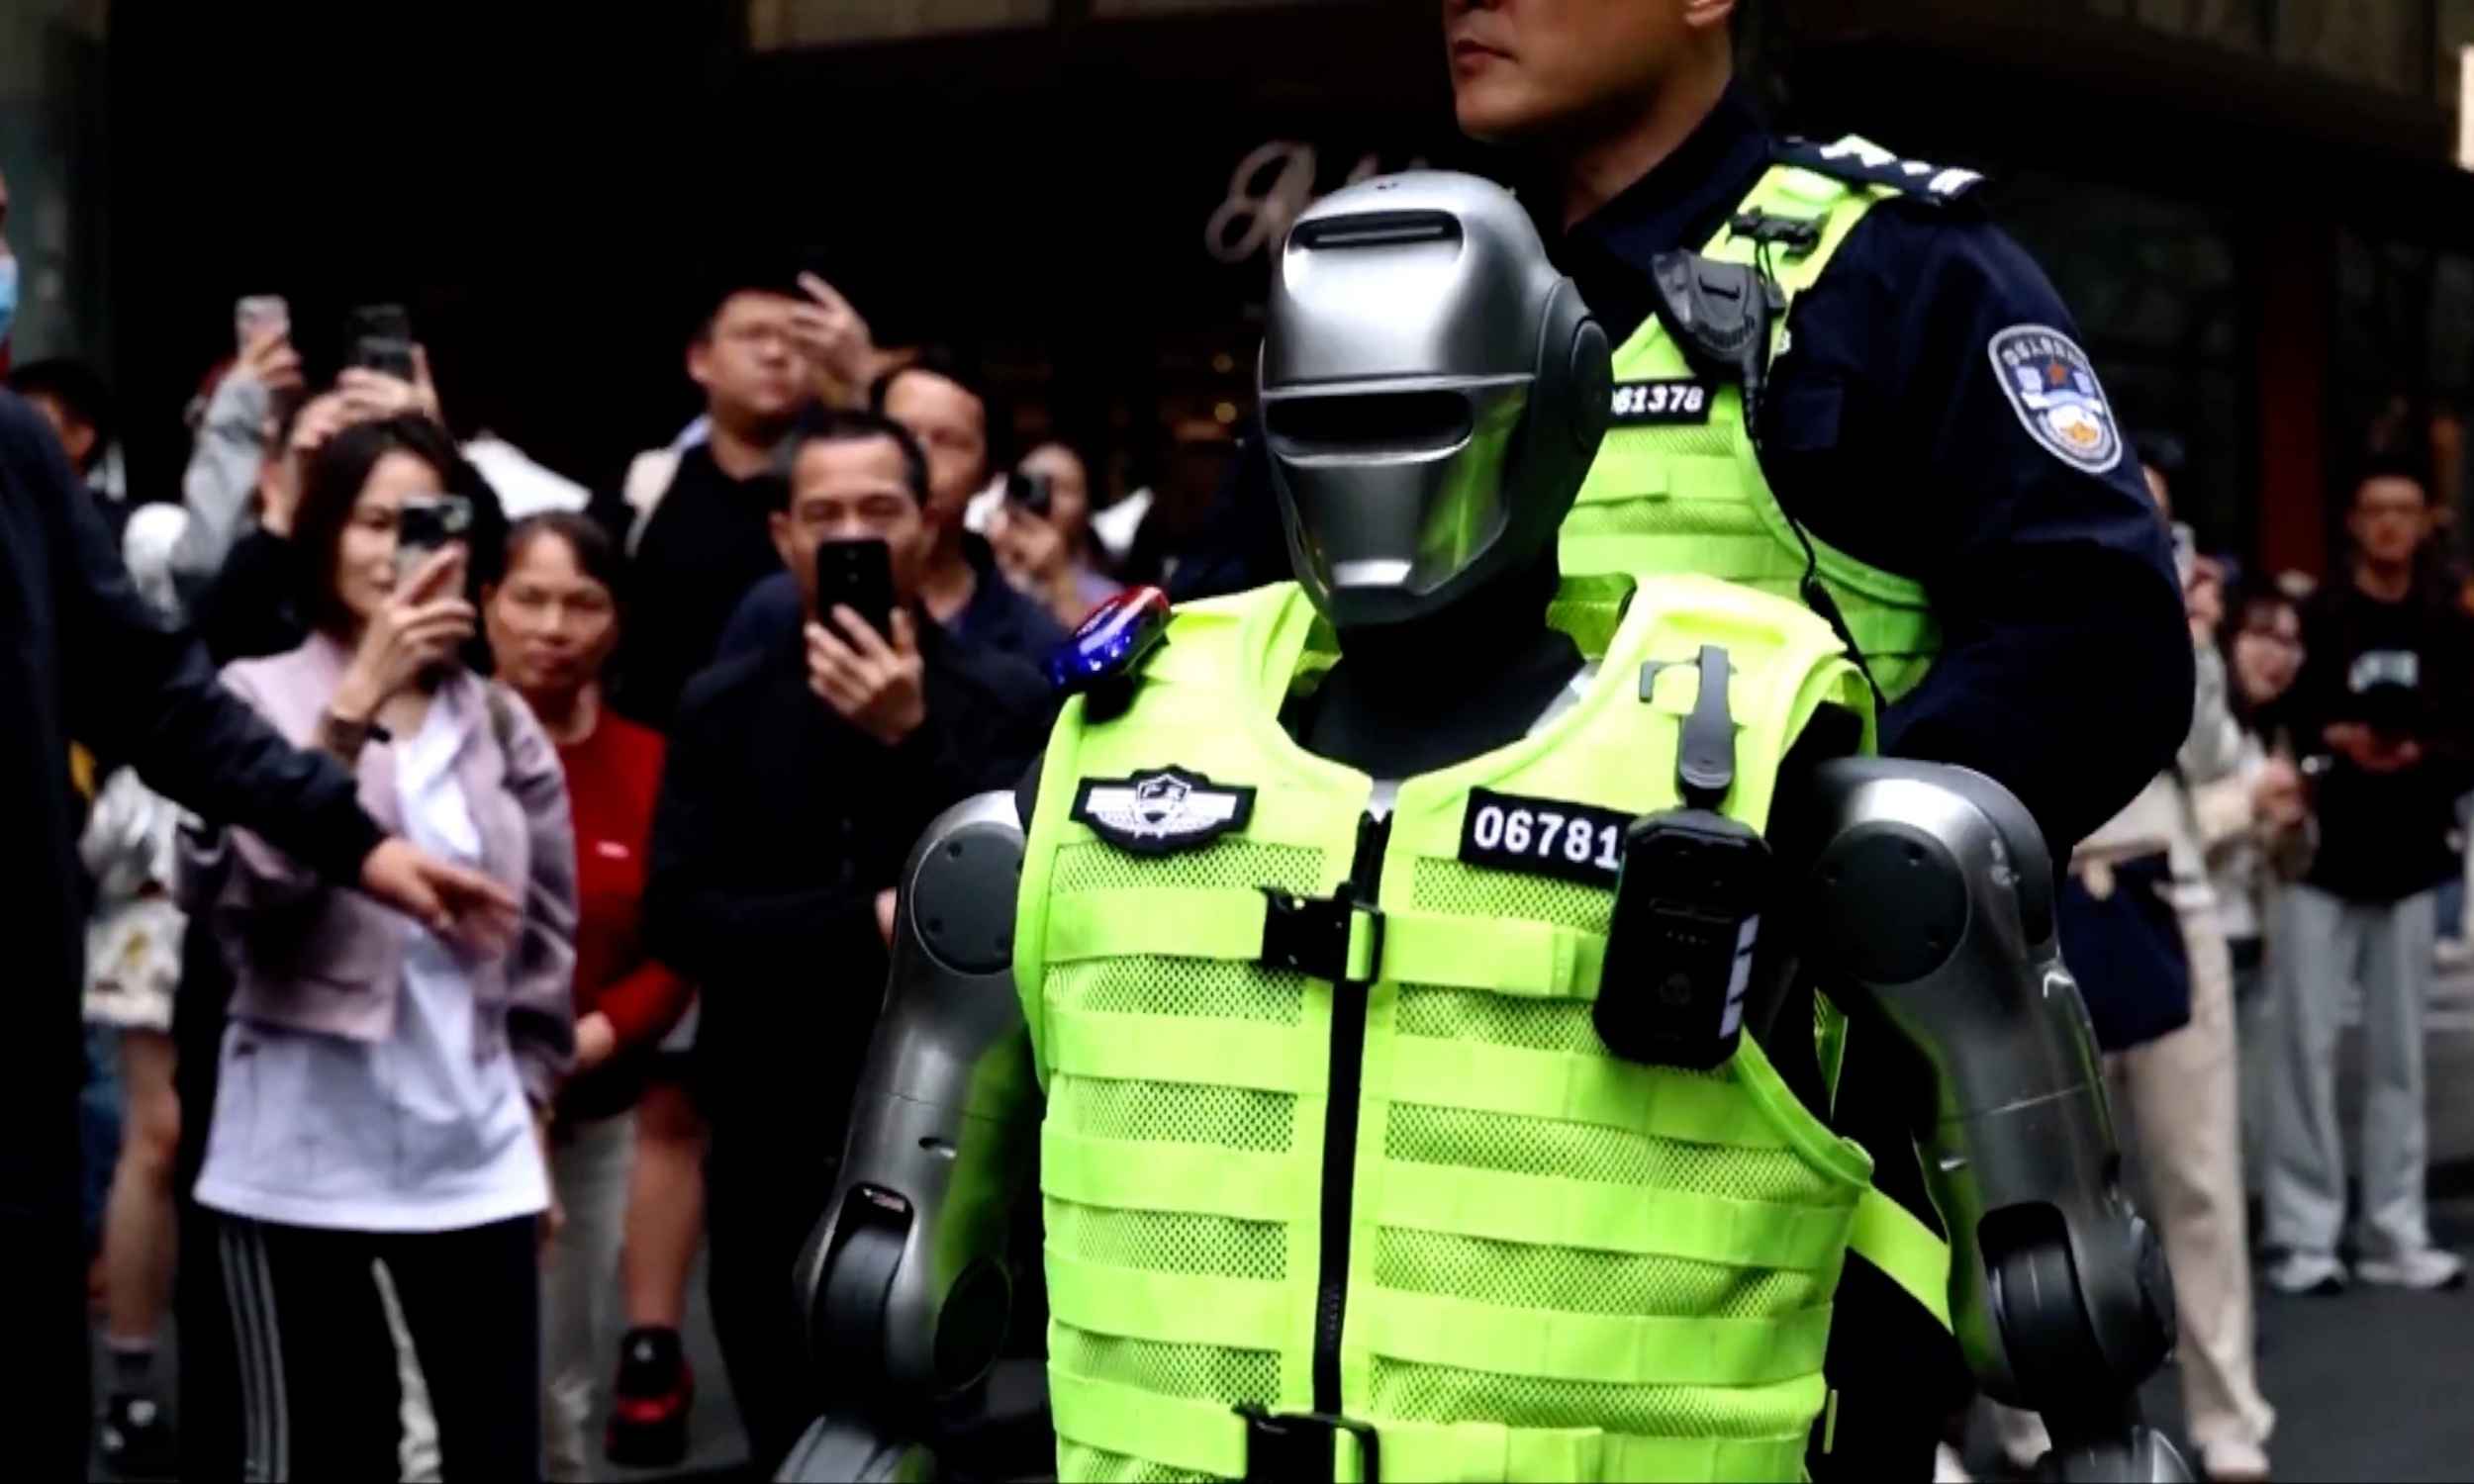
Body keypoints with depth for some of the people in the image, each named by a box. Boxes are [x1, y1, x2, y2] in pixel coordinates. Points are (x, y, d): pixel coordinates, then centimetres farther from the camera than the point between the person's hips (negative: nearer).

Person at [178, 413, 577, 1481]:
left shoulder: (503, 725, 10)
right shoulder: (259, 697, -2)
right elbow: (227, 880, -19)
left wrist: (530, 1104, 13)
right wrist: (359, 701, -24)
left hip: (475, 1155, 3)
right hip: (302, 1153, -3)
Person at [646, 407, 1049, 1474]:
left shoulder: (1005, 703, -2)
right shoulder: (721, 707, 5)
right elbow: (678, 916, -4)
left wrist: (914, 742, -22)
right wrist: (872, 920, -14)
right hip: (773, 1161, 2)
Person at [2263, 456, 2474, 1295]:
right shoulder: (2314, 620, -1)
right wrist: (2332, 739, -21)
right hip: (2319, 861, -3)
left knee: (2399, 1055, 8)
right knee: (2307, 1049, -2)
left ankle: (2397, 1235, 15)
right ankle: (2304, 1236, 4)